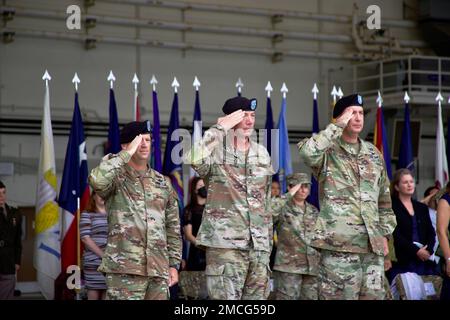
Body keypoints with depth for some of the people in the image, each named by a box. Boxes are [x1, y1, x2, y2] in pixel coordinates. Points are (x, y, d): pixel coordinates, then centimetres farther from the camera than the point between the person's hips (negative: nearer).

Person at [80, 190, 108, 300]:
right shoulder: (87, 214, 5)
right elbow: (85, 238, -6)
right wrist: (103, 255, -14)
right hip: (94, 262, -4)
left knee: (108, 294, 3)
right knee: (94, 294, -4)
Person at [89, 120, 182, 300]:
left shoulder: (162, 183, 16)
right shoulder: (117, 178, 0)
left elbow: (172, 226, 17)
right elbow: (97, 180, -26)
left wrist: (174, 264, 10)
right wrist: (127, 153, -16)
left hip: (159, 269, 5)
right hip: (124, 268, -5)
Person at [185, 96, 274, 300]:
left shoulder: (262, 153, 14)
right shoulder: (216, 151, -5)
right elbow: (192, 159, -29)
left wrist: (268, 240, 16)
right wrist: (220, 129, -18)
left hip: (259, 245, 6)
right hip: (225, 243, -6)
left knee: (257, 297, 9)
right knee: (226, 297, -7)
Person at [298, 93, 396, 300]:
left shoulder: (374, 154, 17)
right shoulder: (328, 151, -1)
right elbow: (307, 152, -27)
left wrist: (384, 234, 15)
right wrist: (338, 126, -17)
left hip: (372, 243, 6)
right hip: (339, 243, -6)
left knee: (374, 295, 8)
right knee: (340, 295, -4)